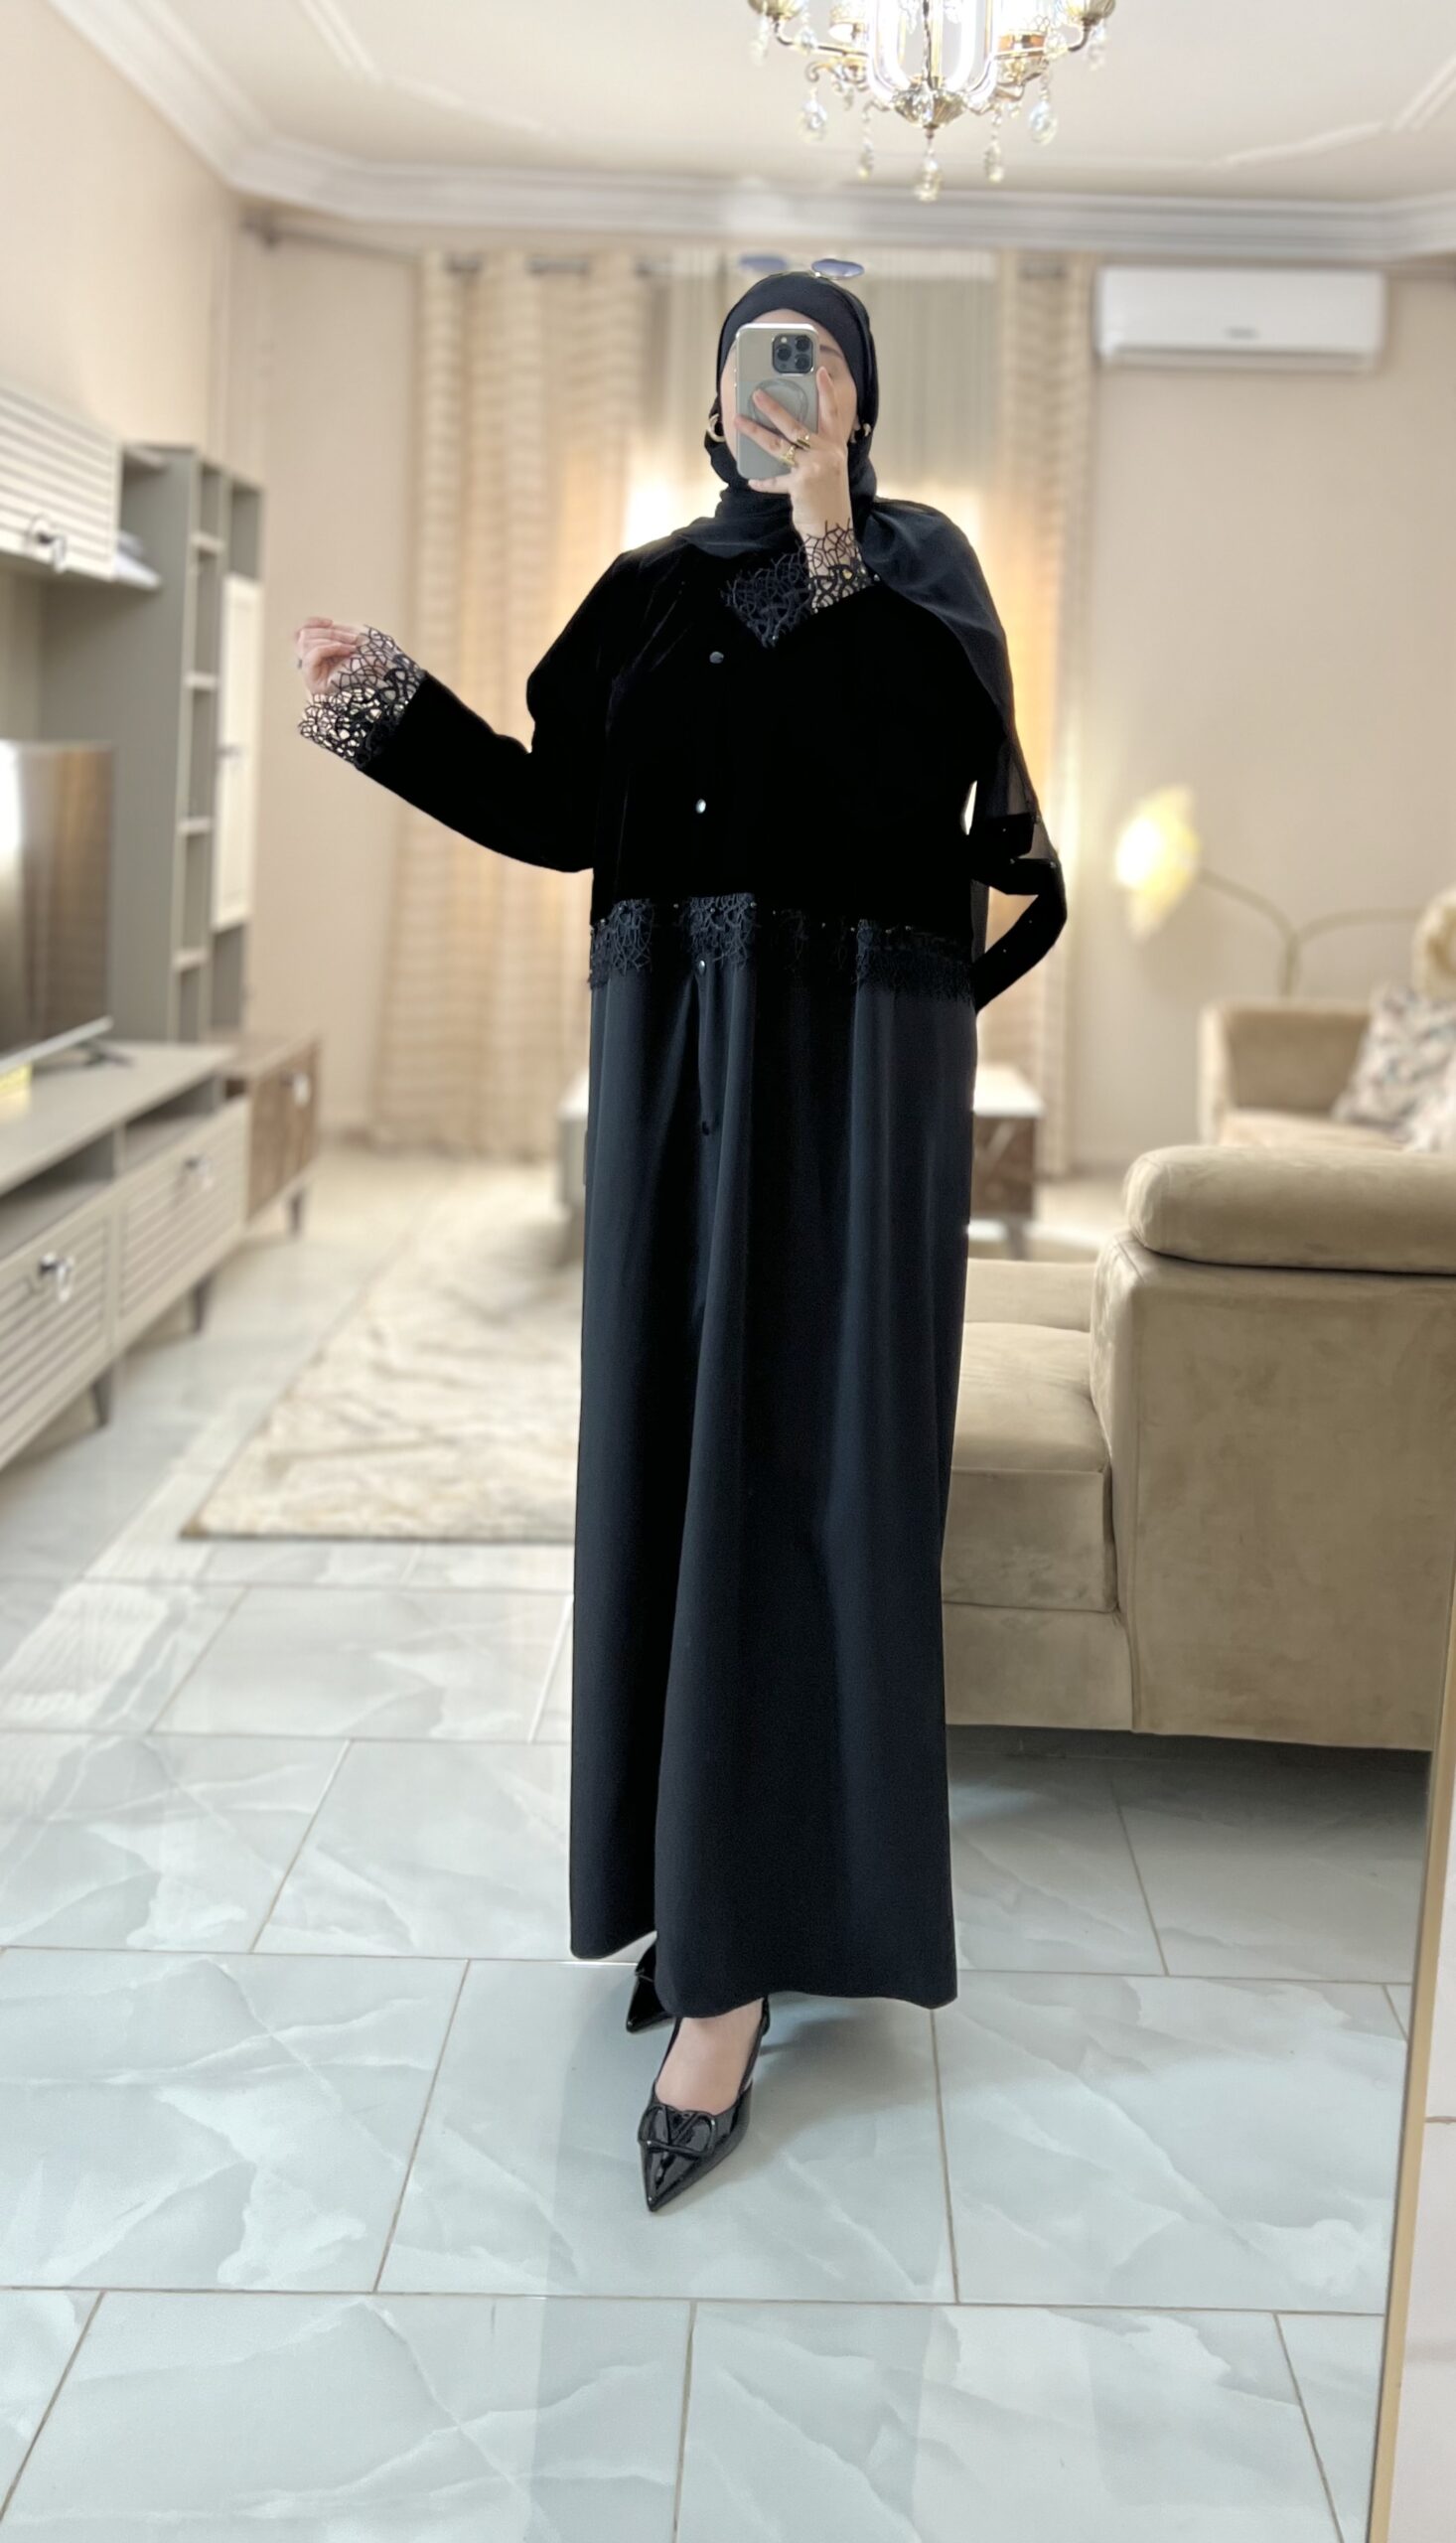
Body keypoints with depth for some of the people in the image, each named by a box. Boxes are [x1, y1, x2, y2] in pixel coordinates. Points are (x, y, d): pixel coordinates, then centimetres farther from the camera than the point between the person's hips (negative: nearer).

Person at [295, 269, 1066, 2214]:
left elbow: (922, 764, -8)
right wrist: (396, 706, 0)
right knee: (675, 1442, 5)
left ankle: (736, 1961, -6)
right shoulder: (658, 586, 13)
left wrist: (832, 552, -10)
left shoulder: (919, 566, 5)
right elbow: (562, 810, 8)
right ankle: (704, 1855, 20)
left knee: (801, 1454, -7)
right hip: (679, 1047, 4)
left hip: (856, 1056, -4)